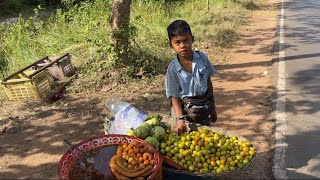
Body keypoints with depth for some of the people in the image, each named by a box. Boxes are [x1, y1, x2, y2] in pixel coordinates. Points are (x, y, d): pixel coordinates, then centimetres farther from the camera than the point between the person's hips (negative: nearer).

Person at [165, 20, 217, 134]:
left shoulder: (202, 58, -7)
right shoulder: (173, 69, -15)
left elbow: (208, 82, 5)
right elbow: (174, 97, -12)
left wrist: (212, 107, 11)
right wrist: (180, 119, -23)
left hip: (205, 109, 3)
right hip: (186, 110, -3)